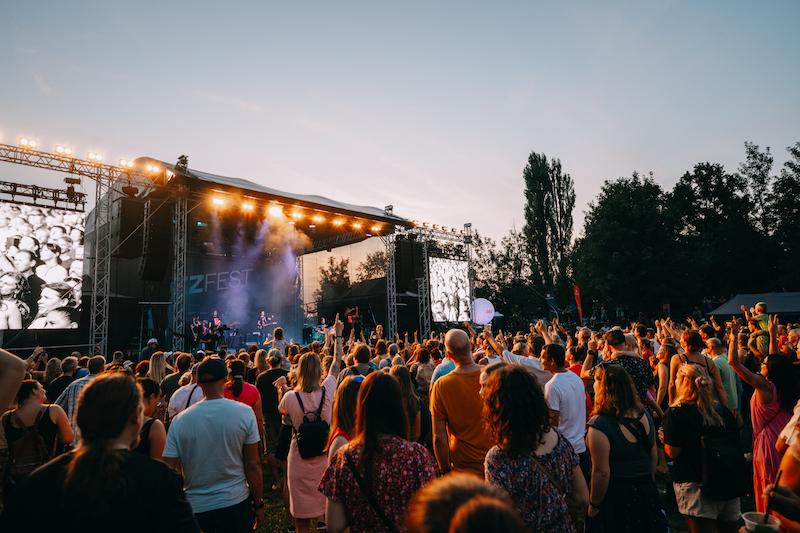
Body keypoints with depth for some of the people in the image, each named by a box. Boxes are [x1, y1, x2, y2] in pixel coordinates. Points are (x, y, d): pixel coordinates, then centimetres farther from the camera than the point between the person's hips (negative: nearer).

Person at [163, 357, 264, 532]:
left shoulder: (179, 420, -10)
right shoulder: (244, 413, -13)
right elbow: (253, 465, -9)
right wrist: (258, 504, 3)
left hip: (195, 507, 1)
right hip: (236, 504, -1)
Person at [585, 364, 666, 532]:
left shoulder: (599, 425, -27)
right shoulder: (645, 415, -5)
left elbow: (601, 473, -24)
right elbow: (654, 455, 7)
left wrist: (593, 506, -10)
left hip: (616, 498, -6)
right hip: (647, 493, 6)